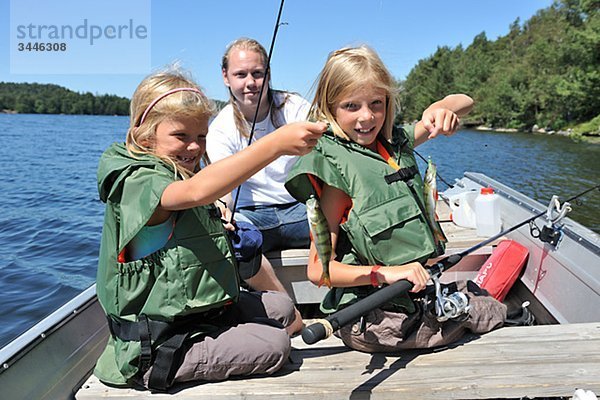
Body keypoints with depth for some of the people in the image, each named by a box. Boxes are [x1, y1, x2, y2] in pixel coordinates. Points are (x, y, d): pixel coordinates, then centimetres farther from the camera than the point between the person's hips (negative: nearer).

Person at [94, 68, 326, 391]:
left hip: (198, 310, 10)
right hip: (154, 345, -10)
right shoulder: (137, 183, -21)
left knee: (280, 306, 14)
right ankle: (159, 369, 1)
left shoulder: (178, 177, 11)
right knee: (273, 344, -11)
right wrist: (276, 143, -50)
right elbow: (198, 191, -44)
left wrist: (221, 227, 6)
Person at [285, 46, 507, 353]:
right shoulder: (337, 168, -18)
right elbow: (318, 269, -19)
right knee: (494, 315, 5)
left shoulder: (396, 142, 3)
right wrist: (385, 273, -29)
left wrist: (437, 109, -10)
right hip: (373, 318, -7)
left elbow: (464, 102, 12)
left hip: (416, 294, 7)